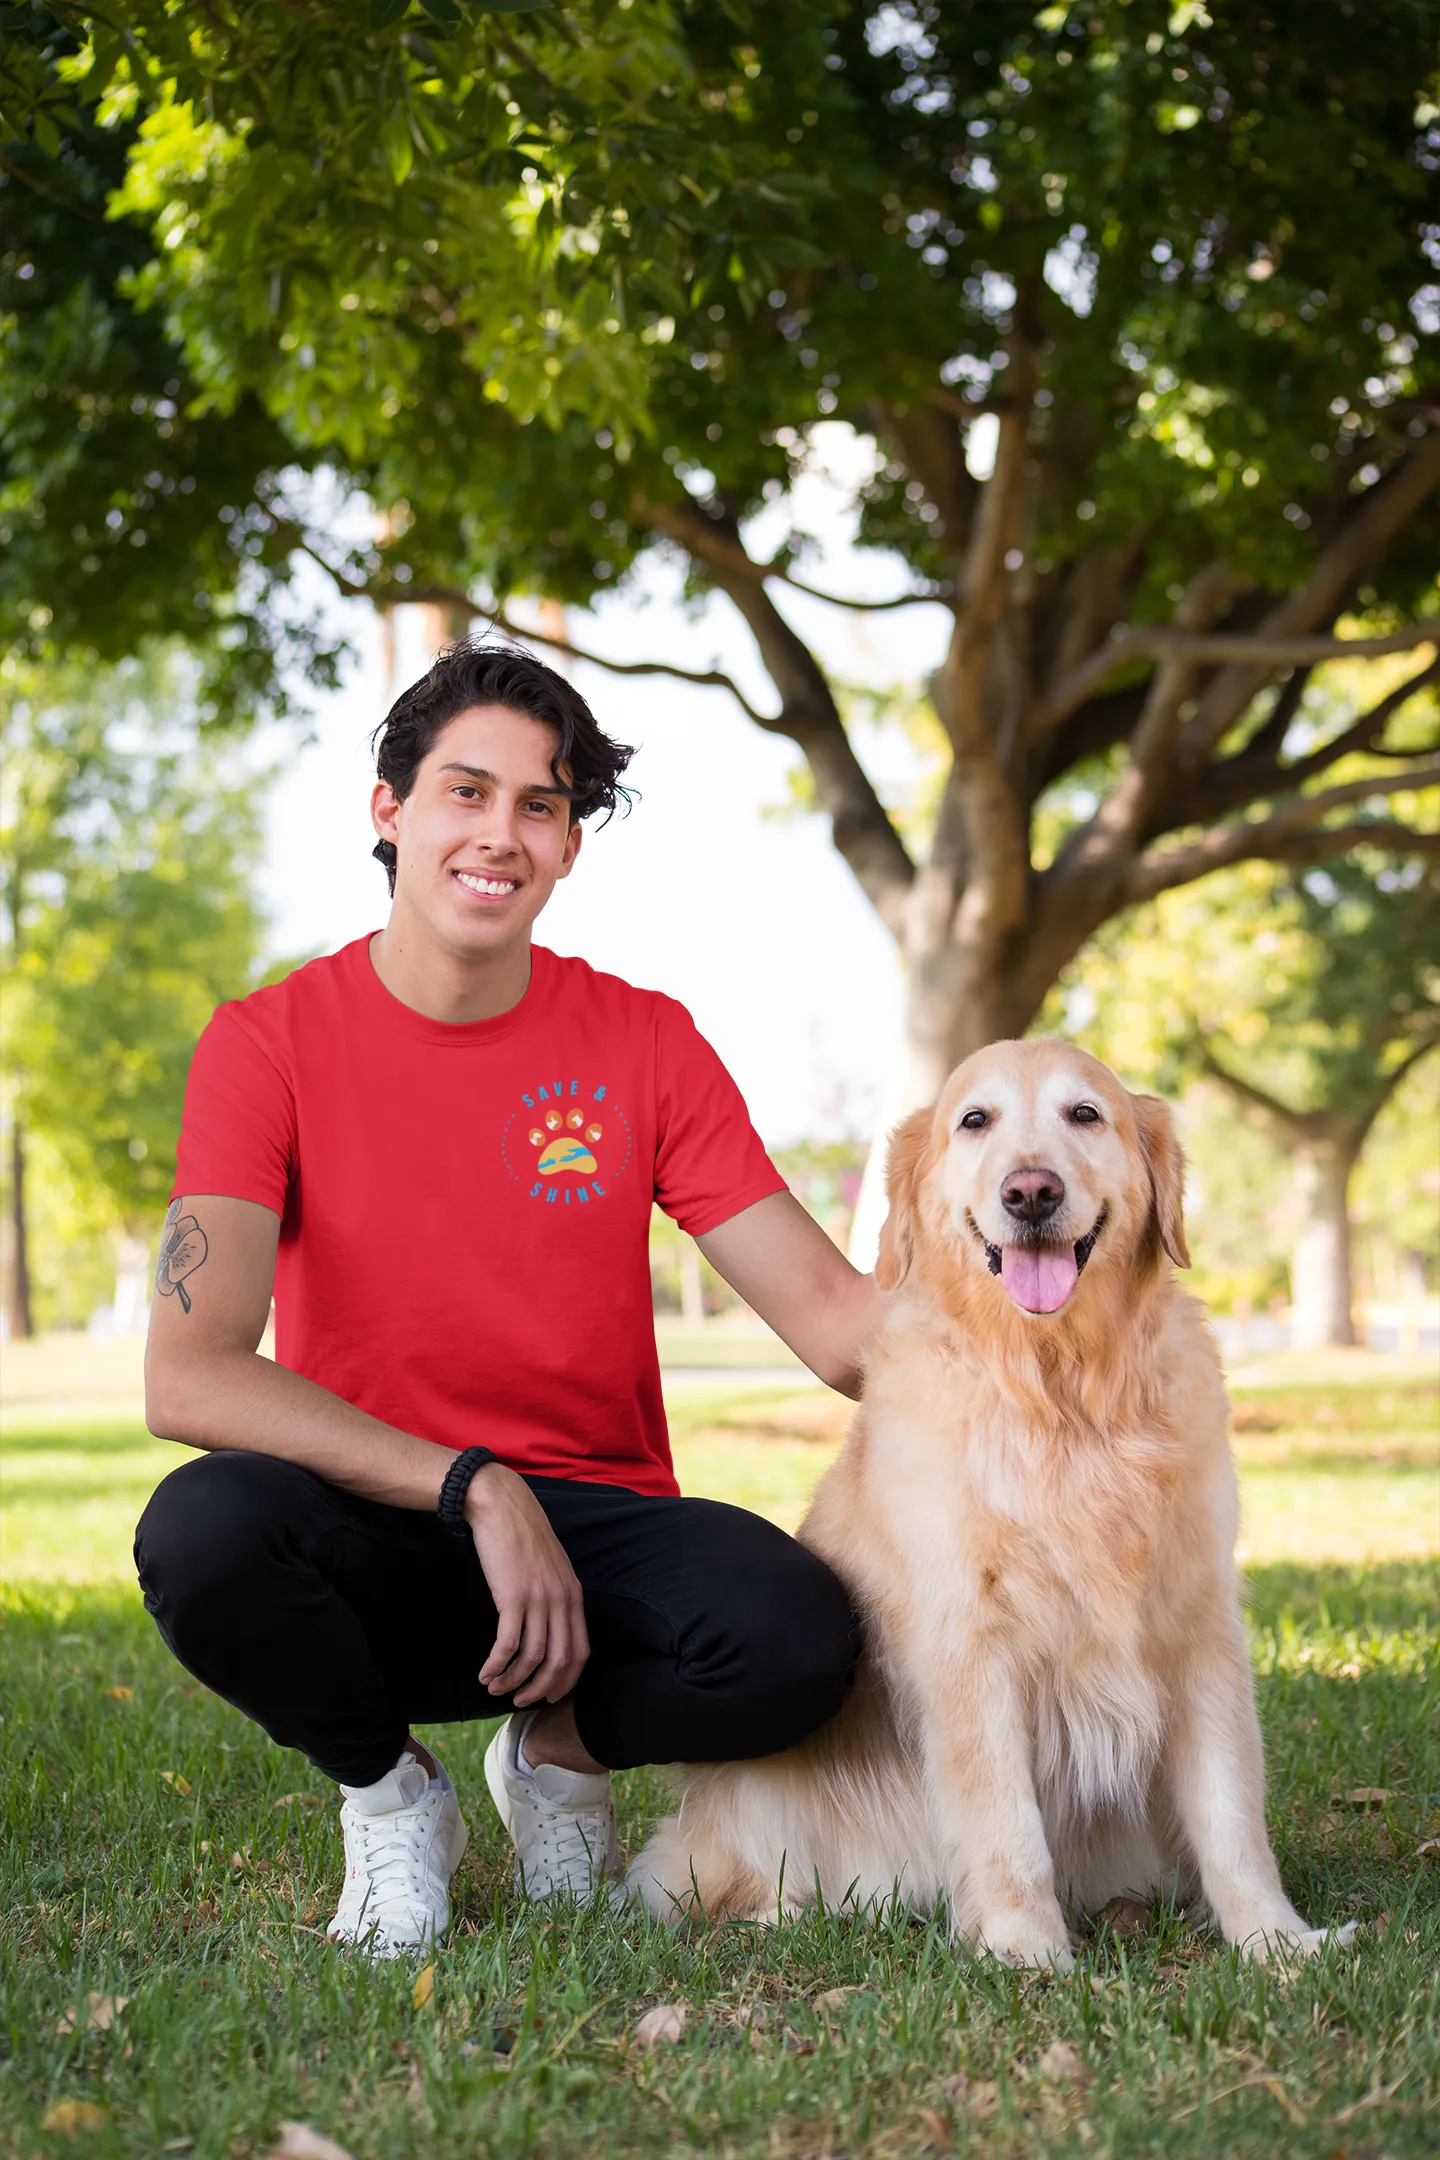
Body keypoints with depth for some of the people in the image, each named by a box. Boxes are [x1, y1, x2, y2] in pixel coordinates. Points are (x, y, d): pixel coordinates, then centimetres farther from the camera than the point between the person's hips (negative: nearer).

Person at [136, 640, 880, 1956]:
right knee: (202, 1528, -35)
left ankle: (562, 1747, 5)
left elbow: (830, 1315, -3)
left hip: (593, 1525, 1)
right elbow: (190, 1376, -18)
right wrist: (475, 1489, -25)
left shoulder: (645, 1043, 2)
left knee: (798, 1635, -31)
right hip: (372, 1545, -1)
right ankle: (389, 1788, -1)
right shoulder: (271, 1043, -5)